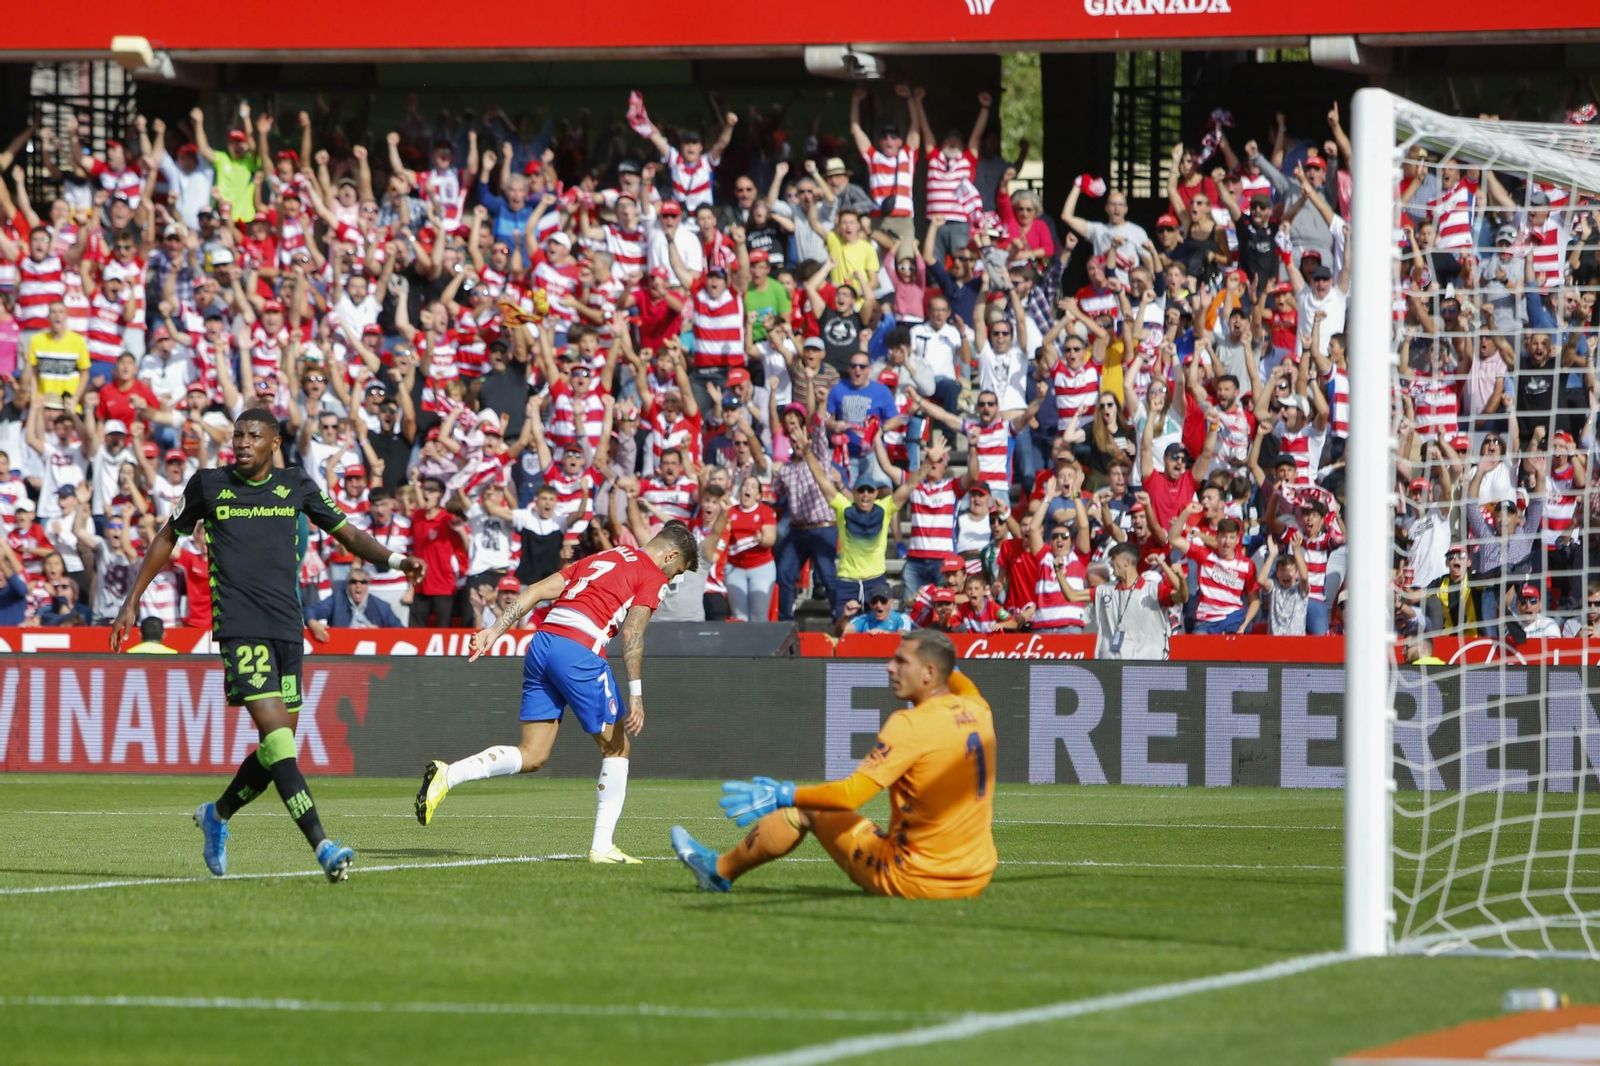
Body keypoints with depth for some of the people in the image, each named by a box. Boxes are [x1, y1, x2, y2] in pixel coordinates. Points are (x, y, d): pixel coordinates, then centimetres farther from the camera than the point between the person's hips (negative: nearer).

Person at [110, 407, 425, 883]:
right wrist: (132, 602, 17)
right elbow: (167, 539, 17)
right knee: (275, 730, -18)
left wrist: (394, 559, -2)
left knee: (279, 744, 5)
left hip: (287, 627, 4)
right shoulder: (208, 485, 5)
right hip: (239, 626, -4)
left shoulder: (294, 485, 10)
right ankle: (321, 845, -26)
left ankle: (217, 815, 32)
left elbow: (346, 532, 16)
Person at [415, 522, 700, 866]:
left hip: (542, 642, 7)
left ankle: (446, 775, -12)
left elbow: (537, 591, 20)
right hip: (579, 652, -7)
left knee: (531, 757, 7)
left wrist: (495, 630, 15)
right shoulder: (653, 576, 7)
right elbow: (631, 632, -7)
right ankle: (603, 846, 8)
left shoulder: (601, 558, 28)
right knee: (617, 747, 11)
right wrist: (636, 694, -9)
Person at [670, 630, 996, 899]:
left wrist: (783, 797, -15)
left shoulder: (911, 724, -19)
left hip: (911, 880, -7)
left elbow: (851, 794, -23)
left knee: (802, 810, 12)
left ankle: (720, 870, 32)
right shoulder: (977, 711, 3)